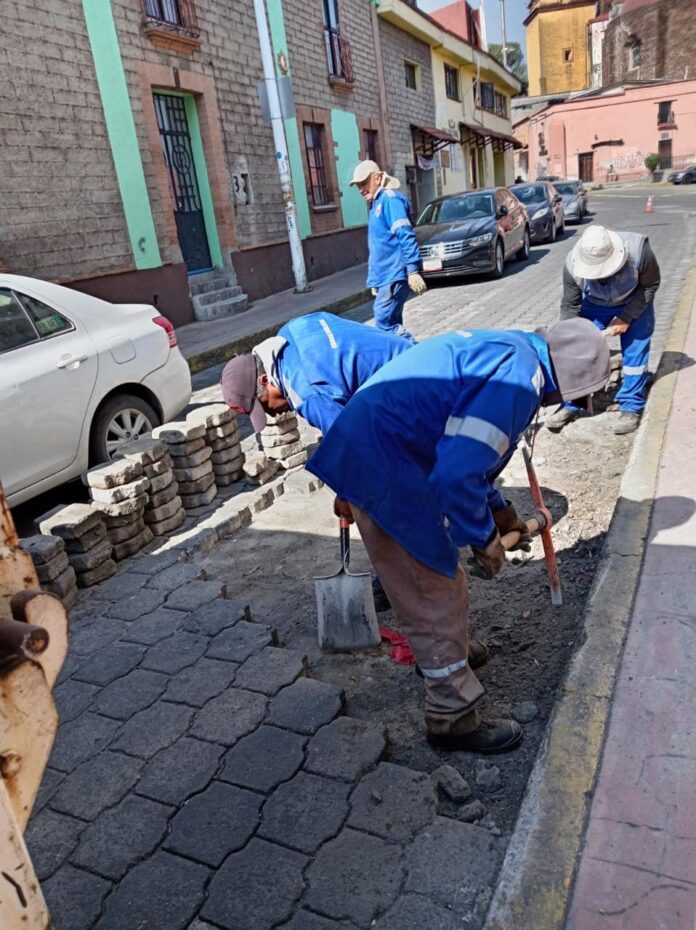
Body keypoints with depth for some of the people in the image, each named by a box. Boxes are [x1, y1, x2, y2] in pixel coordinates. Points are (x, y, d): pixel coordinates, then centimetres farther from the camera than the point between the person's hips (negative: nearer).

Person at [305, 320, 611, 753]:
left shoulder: (505, 351, 15)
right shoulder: (518, 377, -18)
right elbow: (457, 474, -27)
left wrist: (499, 510, 26)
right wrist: (484, 539, -9)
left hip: (372, 451, 11)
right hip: (383, 471, -10)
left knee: (438, 575, 28)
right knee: (435, 599, 4)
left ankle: (447, 655, 50)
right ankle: (455, 718, 23)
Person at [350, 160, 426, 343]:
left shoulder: (390, 198, -8)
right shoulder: (376, 203, 21)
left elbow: (406, 236, -18)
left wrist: (413, 270, -25)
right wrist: (374, 280, 22)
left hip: (394, 275, -10)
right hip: (384, 276, 10)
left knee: (384, 322, -13)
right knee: (391, 322, 9)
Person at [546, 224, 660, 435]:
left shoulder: (638, 249, -36)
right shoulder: (573, 265, -32)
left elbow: (650, 286, -18)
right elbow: (570, 306, -17)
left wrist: (626, 317, -22)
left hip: (634, 303, -1)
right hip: (594, 305, 1)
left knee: (634, 353, -7)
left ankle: (631, 406, 4)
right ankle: (570, 405, 6)